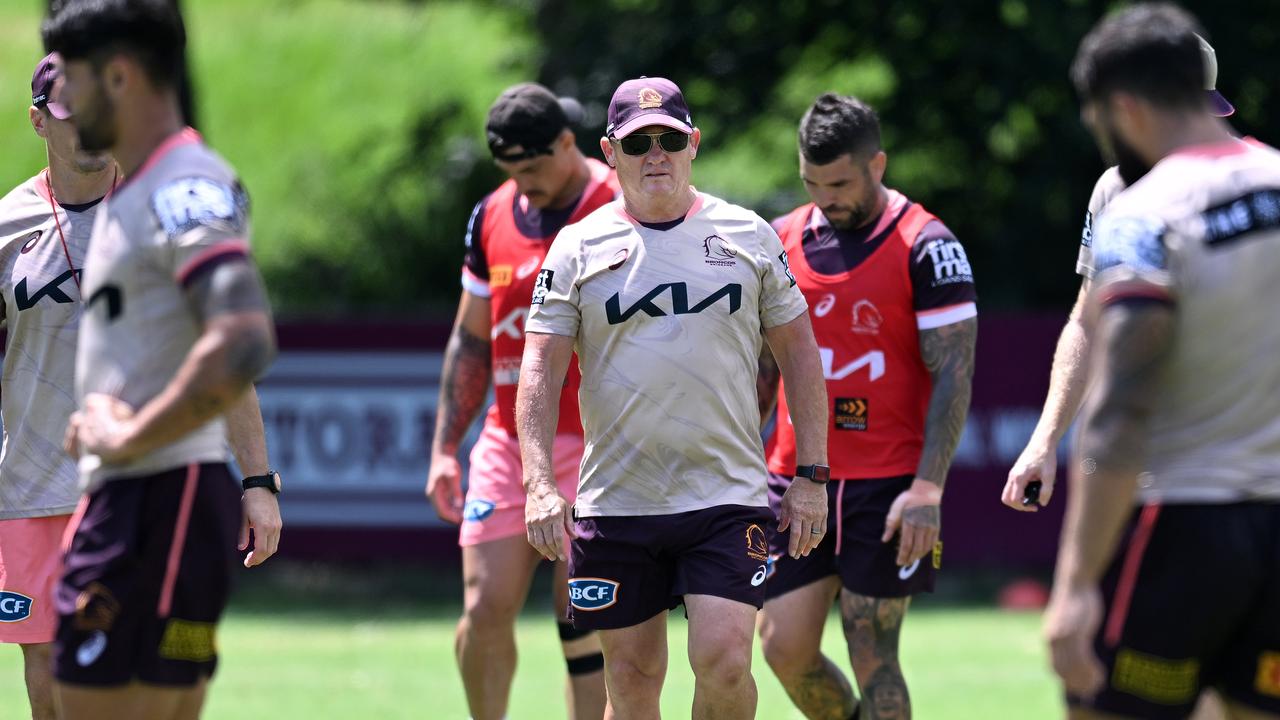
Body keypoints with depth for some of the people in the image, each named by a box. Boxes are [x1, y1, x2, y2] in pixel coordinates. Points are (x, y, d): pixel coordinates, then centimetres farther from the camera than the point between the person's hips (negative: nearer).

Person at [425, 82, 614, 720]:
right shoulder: (492, 217, 9)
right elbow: (470, 339, 17)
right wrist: (445, 447, 12)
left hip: (595, 446, -5)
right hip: (506, 444, 5)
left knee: (582, 617, -7)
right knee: (484, 609, -2)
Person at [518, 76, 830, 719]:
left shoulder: (749, 236, 6)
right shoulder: (579, 247, 3)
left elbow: (798, 353, 11)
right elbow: (539, 370, -1)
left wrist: (810, 476, 5)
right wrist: (539, 483, -14)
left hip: (728, 496, 0)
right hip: (615, 497, 0)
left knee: (723, 664, -15)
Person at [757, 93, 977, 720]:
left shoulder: (925, 246, -8)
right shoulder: (783, 240, 8)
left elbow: (954, 374, -10)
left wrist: (928, 490, -17)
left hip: (888, 485, -5)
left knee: (872, 658, -5)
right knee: (785, 647, 2)